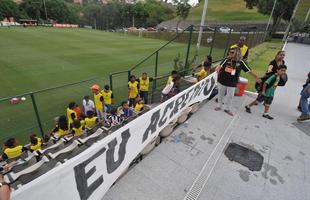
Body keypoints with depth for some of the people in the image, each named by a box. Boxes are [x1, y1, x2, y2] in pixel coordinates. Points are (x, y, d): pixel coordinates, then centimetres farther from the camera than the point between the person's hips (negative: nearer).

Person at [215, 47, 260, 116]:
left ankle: (227, 109, 25)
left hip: (232, 83, 0)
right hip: (222, 81, 0)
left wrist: (257, 77, 4)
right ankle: (219, 106, 33)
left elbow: (249, 71, 1)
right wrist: (218, 68, -42)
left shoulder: (241, 62, -5)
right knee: (220, 95, 14)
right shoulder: (226, 60, -6)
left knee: (230, 96, 7)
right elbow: (220, 65, -19)